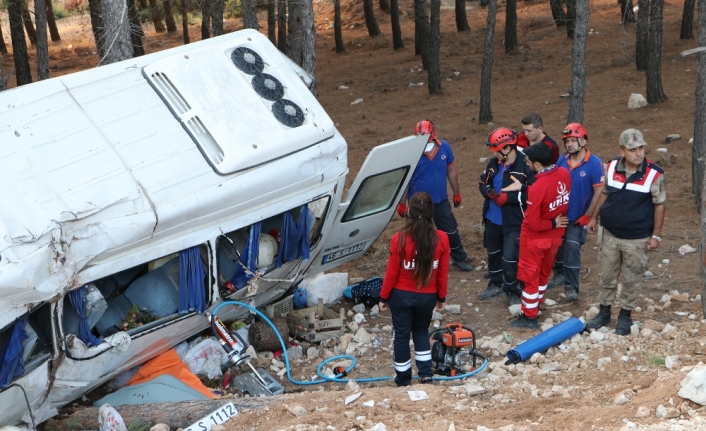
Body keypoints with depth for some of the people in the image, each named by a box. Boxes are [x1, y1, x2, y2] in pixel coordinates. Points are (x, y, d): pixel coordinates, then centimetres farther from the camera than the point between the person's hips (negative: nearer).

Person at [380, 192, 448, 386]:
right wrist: (441, 298, 11)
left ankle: (404, 381, 25)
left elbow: (392, 273, -12)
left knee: (401, 335, 15)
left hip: (402, 295, -2)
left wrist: (384, 298, 2)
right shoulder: (441, 239, -14)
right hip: (428, 296, 2)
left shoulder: (400, 239, -21)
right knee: (422, 331, 26)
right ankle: (426, 375, 24)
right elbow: (443, 274, -4)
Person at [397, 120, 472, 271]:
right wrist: (401, 203, -8)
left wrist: (456, 193, 10)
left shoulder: (444, 147, -11)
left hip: (441, 200, 4)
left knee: (451, 231, 17)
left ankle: (459, 259, 37)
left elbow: (451, 171, 4)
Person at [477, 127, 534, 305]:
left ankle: (513, 291, 15)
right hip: (492, 219, 7)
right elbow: (483, 182, 13)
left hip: (513, 222, -7)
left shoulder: (525, 166, -21)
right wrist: (489, 192, -11)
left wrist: (507, 197, -24)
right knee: (493, 253, 23)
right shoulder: (494, 163, 1)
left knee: (509, 258, -6)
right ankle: (495, 284, 43)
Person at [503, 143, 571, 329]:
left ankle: (529, 317, 21)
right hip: (554, 236, 7)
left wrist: (553, 223, -10)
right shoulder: (564, 174, -13)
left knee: (530, 277, 10)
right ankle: (535, 306, 42)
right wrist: (523, 187, 1)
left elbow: (533, 223, -26)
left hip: (535, 238, -7)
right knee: (544, 273, 24)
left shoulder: (537, 188, -33)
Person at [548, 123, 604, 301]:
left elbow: (599, 193, -16)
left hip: (578, 218, -5)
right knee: (557, 246, 17)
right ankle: (560, 274, 38)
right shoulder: (562, 161, -3)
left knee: (572, 249, -2)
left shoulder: (594, 164, -18)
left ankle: (571, 286, 9)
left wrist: (587, 217, -14)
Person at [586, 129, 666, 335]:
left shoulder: (654, 175, -16)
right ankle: (604, 313, 31)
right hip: (610, 235, 3)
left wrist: (656, 235, -8)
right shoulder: (611, 168, -6)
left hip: (637, 239, -3)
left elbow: (659, 205, -9)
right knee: (607, 277, 15)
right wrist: (594, 217, 11)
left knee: (631, 280, 10)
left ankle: (625, 316, 26)